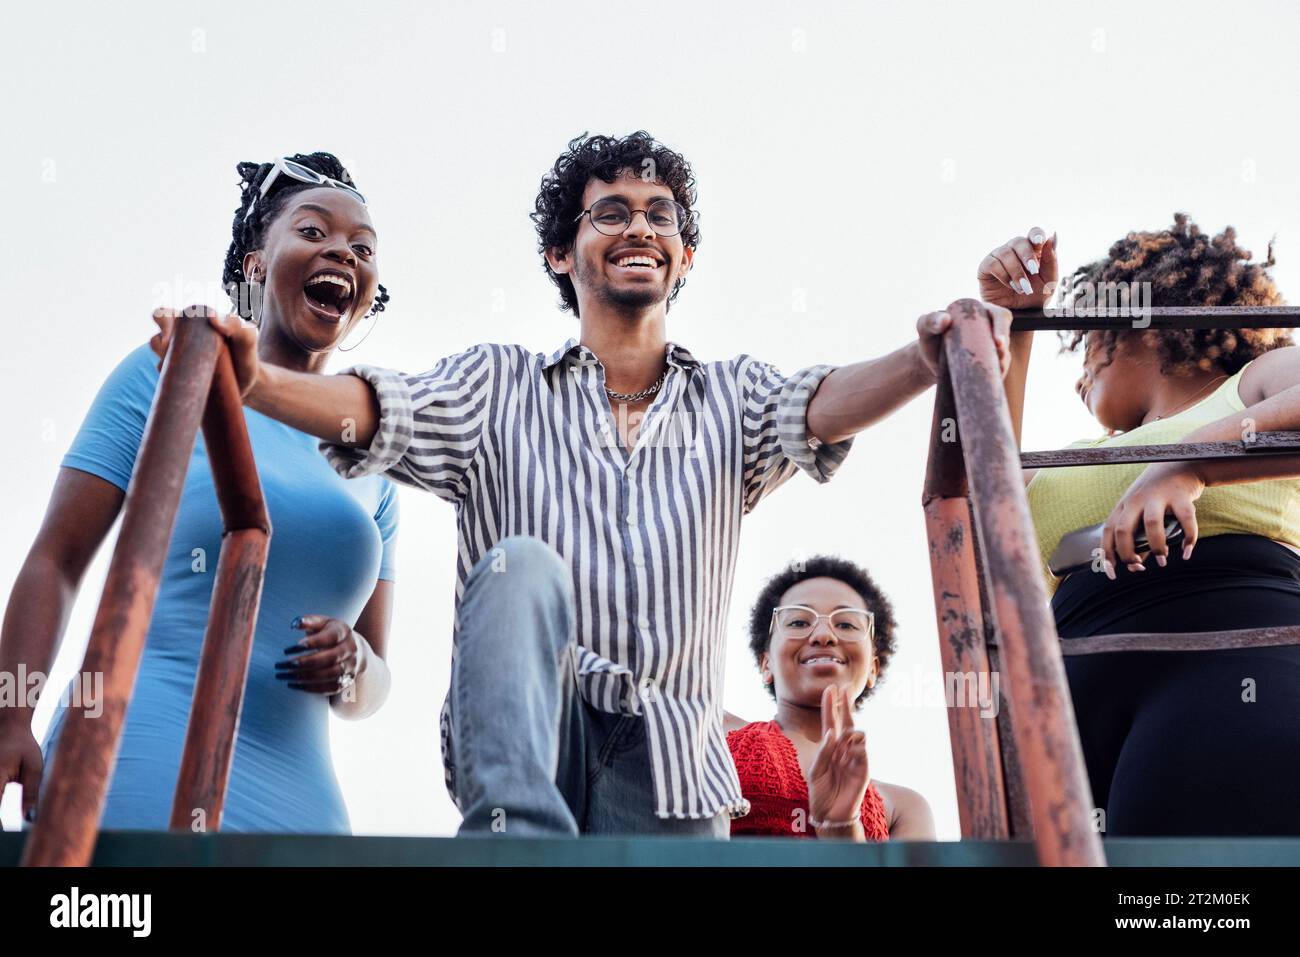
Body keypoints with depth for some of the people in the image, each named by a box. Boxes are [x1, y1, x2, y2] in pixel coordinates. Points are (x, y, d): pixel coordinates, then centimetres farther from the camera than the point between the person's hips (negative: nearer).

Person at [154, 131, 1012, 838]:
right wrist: (255, 380, -27)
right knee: (521, 564, -27)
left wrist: (925, 364, -30)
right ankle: (521, 838, -35)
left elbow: (820, 406, -9)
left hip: (669, 762, 2)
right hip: (520, 738, -1)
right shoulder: (501, 386, 9)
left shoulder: (731, 399, 12)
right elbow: (379, 408, -8)